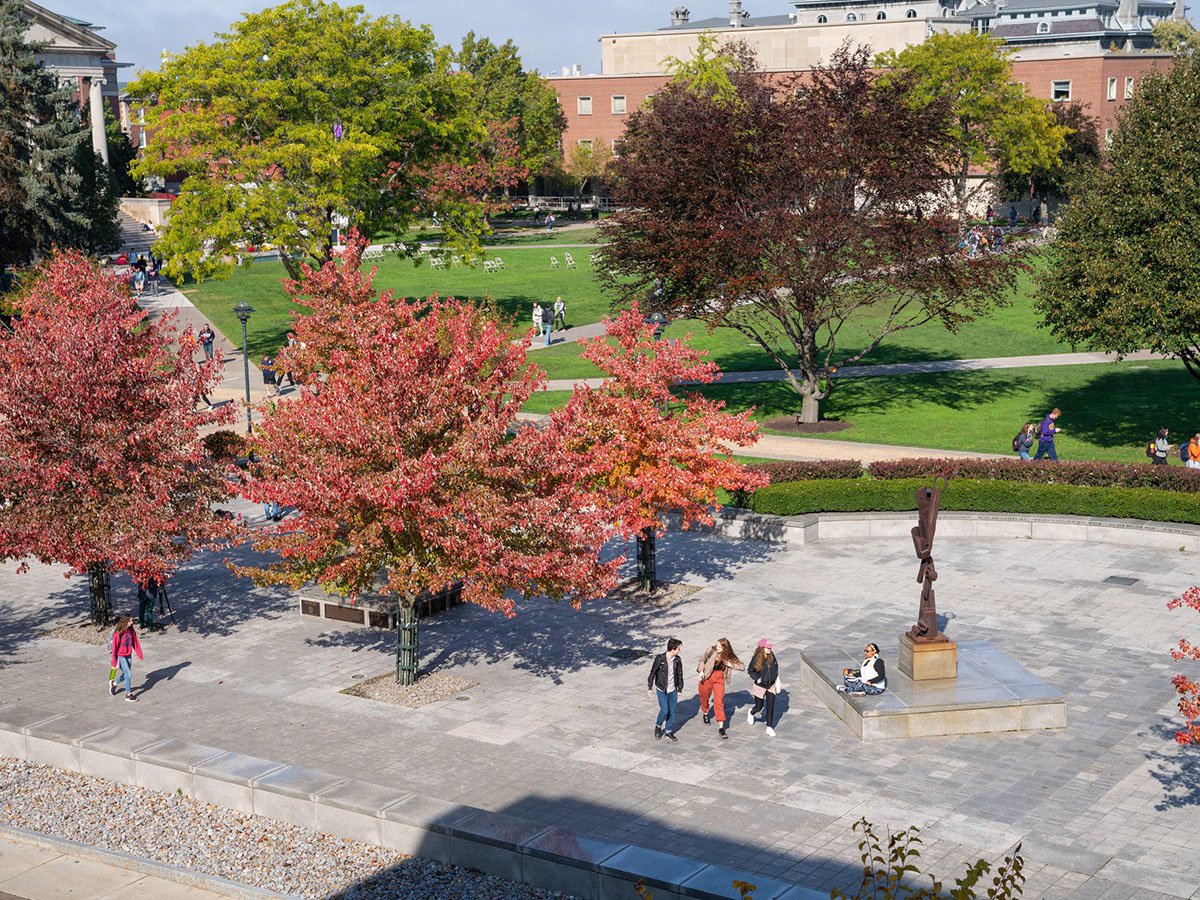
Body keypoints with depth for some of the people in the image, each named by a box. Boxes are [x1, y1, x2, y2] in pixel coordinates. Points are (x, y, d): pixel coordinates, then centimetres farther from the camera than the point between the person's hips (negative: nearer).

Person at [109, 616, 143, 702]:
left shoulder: (131, 631, -1)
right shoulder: (118, 633, -19)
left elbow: (135, 642, 4)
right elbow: (115, 646, -14)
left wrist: (139, 653, 0)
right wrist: (114, 660, -11)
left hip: (128, 655, 6)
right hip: (120, 656, -6)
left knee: (126, 674, 15)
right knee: (128, 674, -8)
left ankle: (113, 683, 42)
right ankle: (128, 695, 4)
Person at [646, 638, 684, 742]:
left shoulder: (677, 660, -3)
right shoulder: (660, 659, -16)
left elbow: (679, 674, 9)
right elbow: (652, 673, -7)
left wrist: (680, 689, 13)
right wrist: (650, 688, -5)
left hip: (672, 690, 4)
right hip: (661, 690, -4)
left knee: (672, 712, 7)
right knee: (664, 710, -10)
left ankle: (668, 732, 22)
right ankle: (658, 726, 17)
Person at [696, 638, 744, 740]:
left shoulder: (729, 656, -12)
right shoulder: (711, 650, -16)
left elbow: (742, 666, -8)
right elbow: (702, 660, 0)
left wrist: (731, 665, -23)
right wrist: (701, 671, -11)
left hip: (719, 678, -1)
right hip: (707, 677, 1)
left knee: (719, 702, -8)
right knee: (704, 697, 18)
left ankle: (721, 727, -6)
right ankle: (705, 714, 50)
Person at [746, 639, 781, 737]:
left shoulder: (771, 656, -9)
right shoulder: (756, 659, -19)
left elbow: (776, 666, 8)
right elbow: (749, 670, -8)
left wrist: (777, 680, 6)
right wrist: (757, 678, -22)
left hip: (771, 686, 3)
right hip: (760, 686, -3)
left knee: (770, 707, -1)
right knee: (759, 707, 12)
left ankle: (769, 728, 9)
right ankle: (751, 713, 48)